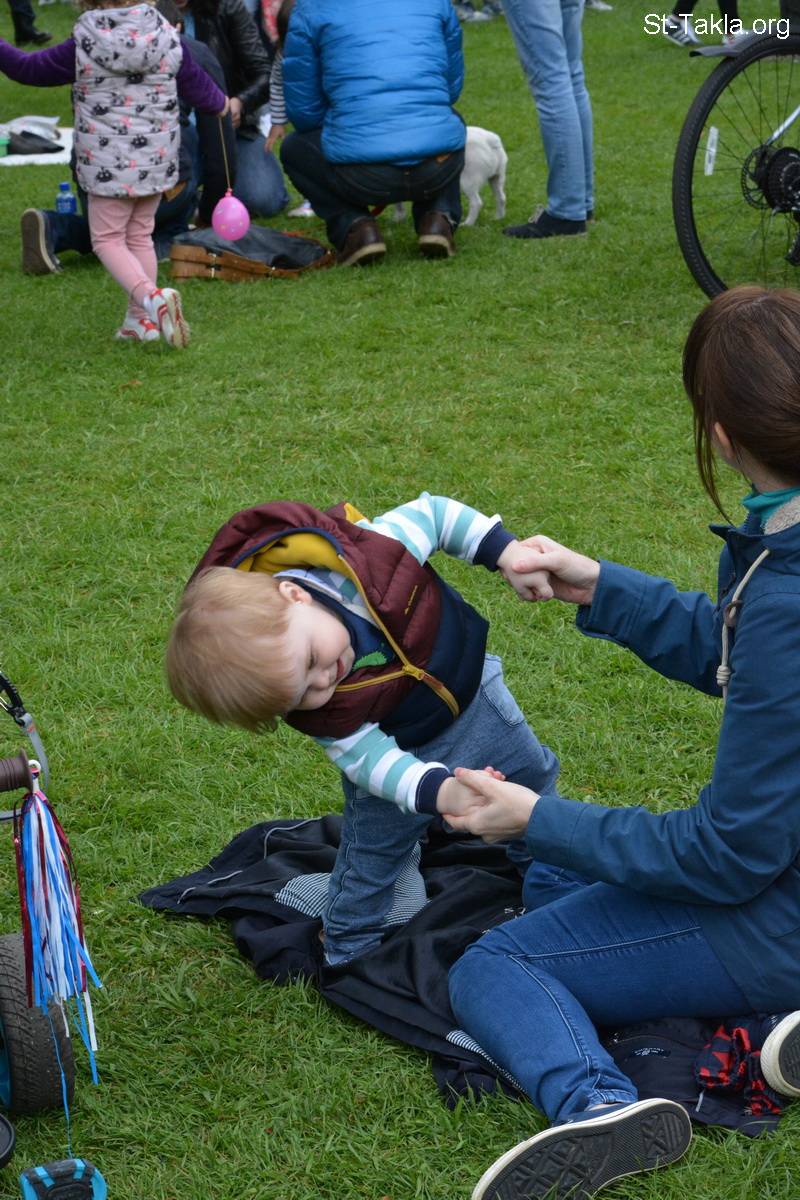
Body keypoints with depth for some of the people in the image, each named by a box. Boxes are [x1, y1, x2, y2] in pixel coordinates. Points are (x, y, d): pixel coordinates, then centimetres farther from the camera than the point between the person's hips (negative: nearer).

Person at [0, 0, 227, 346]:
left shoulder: (83, 46, -10)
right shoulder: (167, 38, 0)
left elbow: (29, 68, -1)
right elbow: (196, 83, 14)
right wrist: (220, 103, 35)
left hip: (108, 162, -4)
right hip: (156, 160, 5)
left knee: (107, 240, 4)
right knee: (140, 235, 17)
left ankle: (152, 298, -20)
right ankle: (140, 319, 18)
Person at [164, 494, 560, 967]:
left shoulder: (363, 559, -42)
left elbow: (434, 514, -24)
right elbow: (371, 760, -36)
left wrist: (505, 551, -32)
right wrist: (439, 790, -53)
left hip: (470, 692, 3)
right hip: (400, 749, -3)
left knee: (533, 775, 23)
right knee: (373, 856, 7)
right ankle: (350, 954, 37)